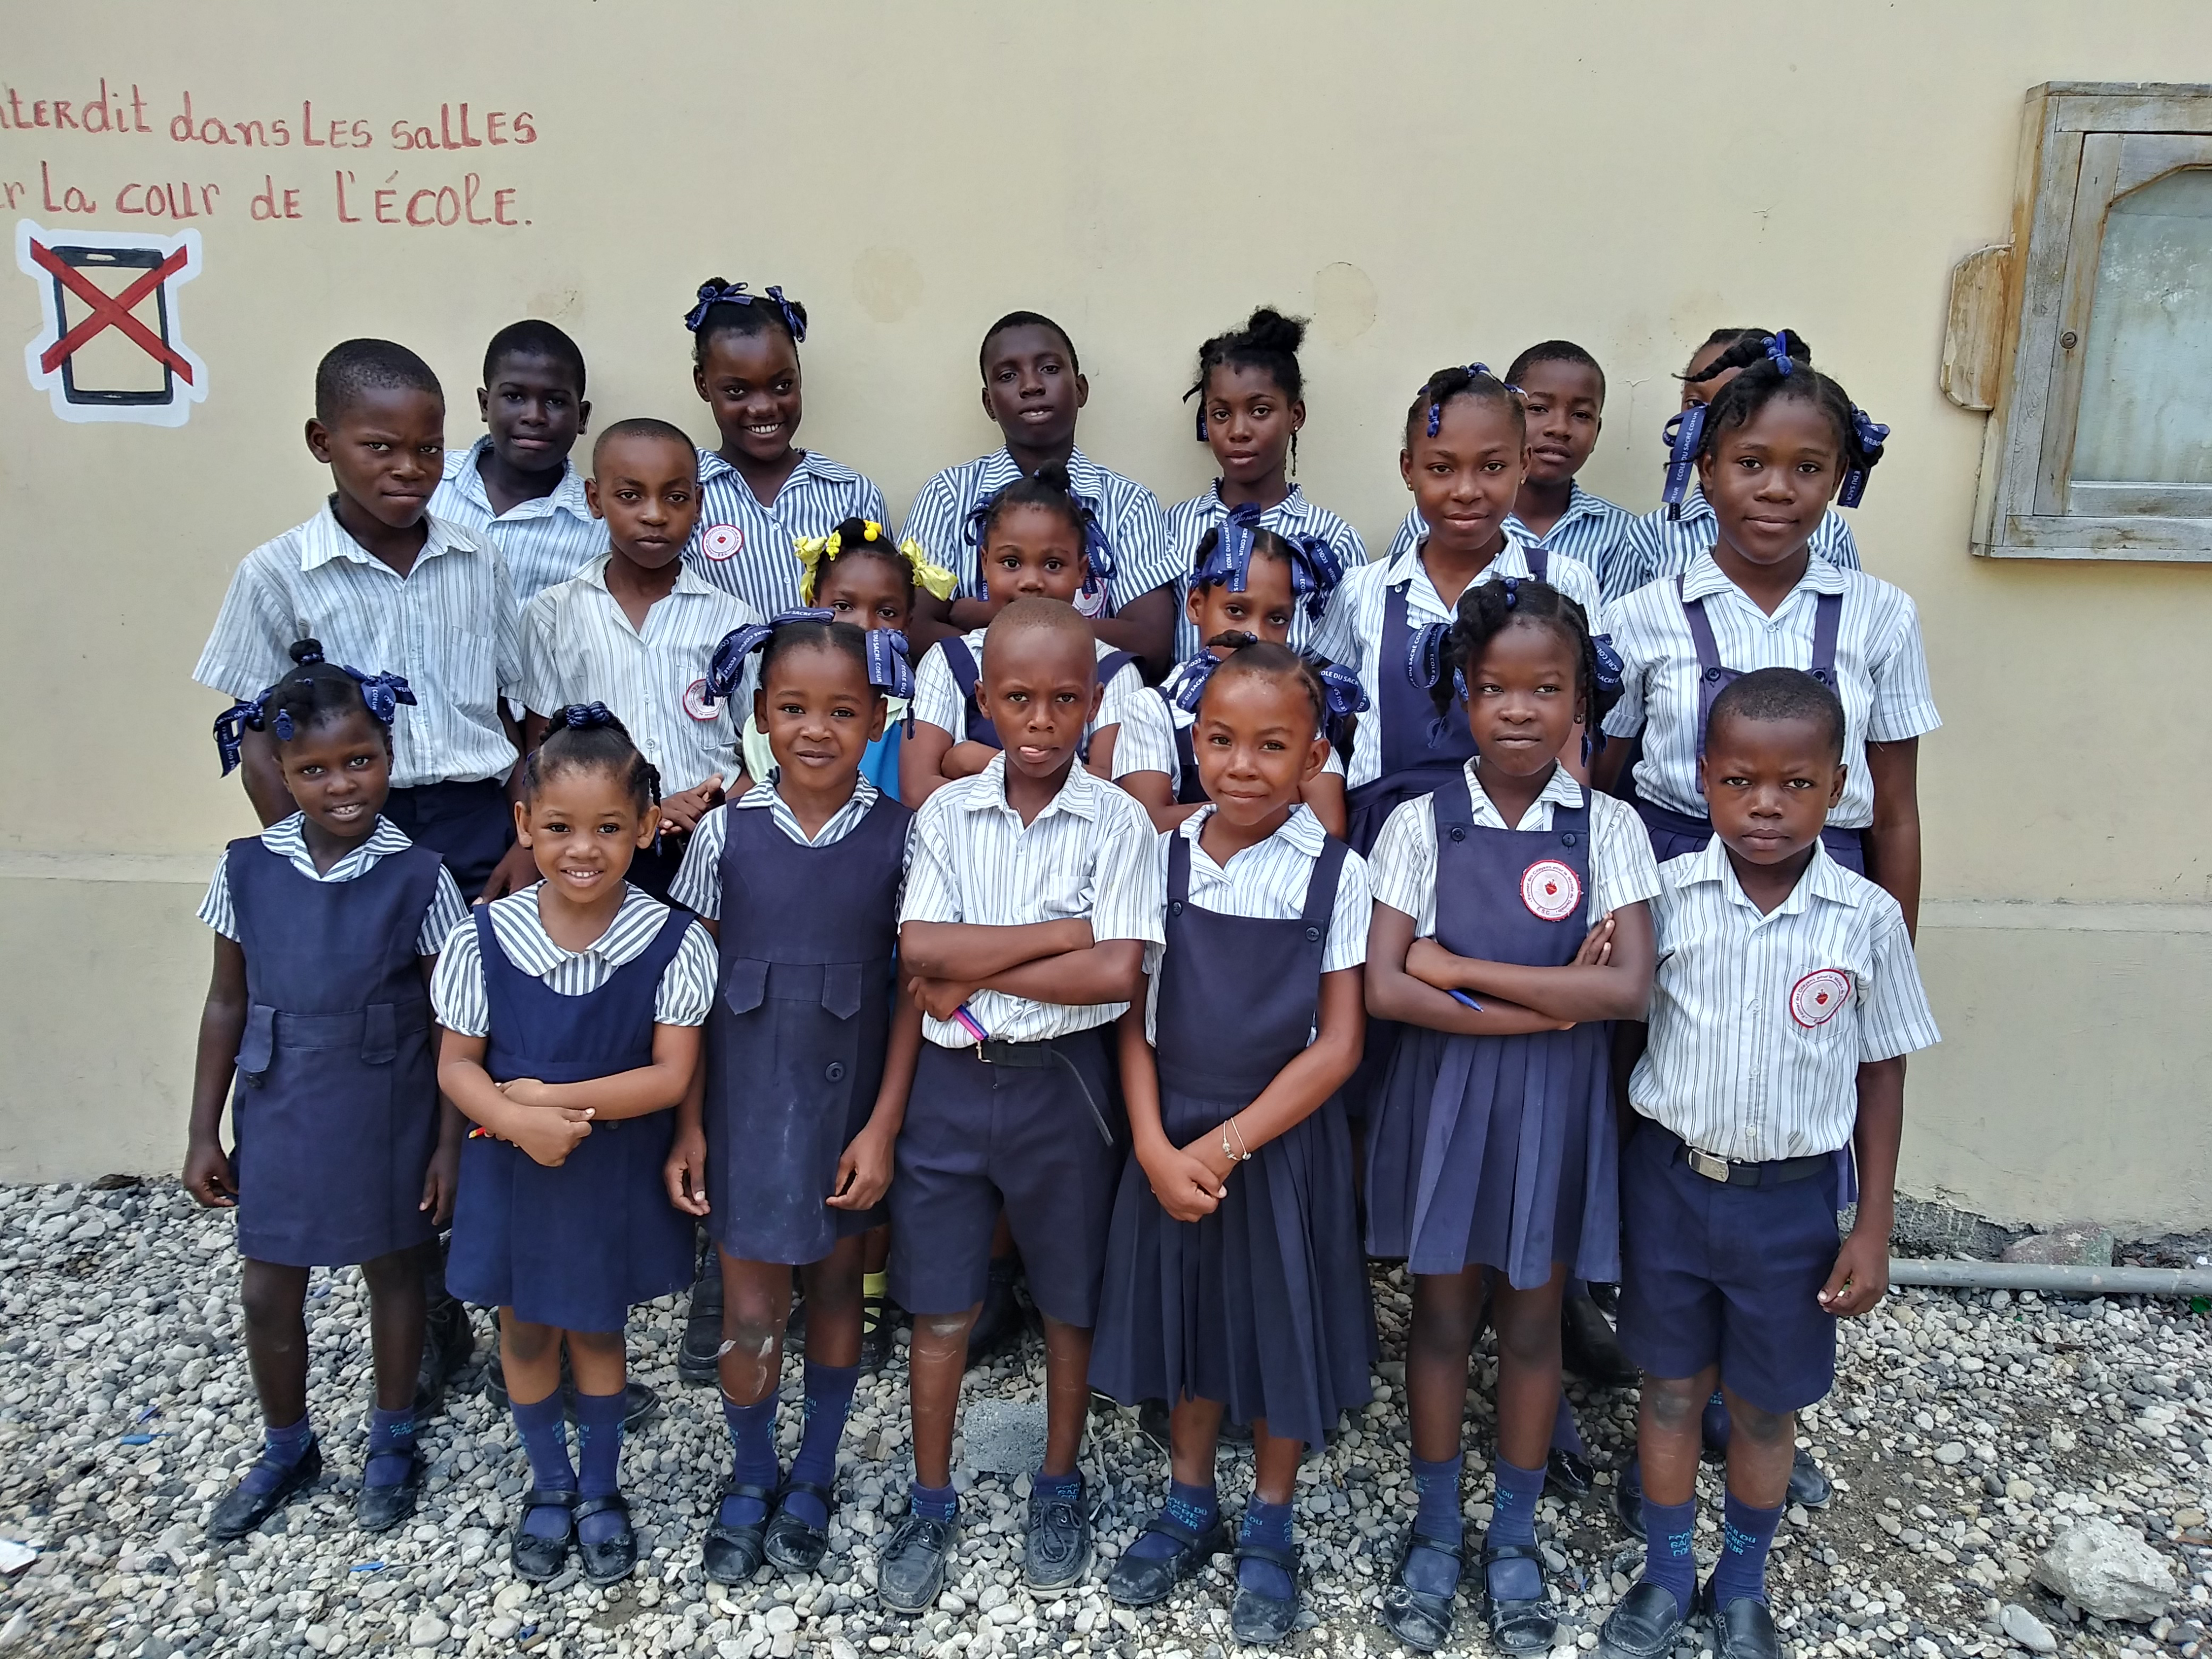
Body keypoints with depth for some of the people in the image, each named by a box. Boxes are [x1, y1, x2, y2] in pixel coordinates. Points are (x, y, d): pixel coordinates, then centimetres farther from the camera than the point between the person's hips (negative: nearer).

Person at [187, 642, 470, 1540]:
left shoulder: (418, 878, -14)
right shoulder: (246, 869, -7)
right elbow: (227, 1003, 3)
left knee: (391, 1271, 15)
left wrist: (450, 1142, -7)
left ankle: (392, 1442, 37)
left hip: (386, 1120, -2)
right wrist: (204, 1131, 4)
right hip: (277, 1118, 3)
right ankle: (285, 1449, 39)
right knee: (267, 1292, 14)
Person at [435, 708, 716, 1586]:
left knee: (596, 1329, 18)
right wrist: (517, 1119, -26)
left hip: (617, 1176, -1)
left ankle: (600, 1489, 41)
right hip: (513, 1171, 2)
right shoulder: (483, 939, -13)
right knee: (524, 1331, 18)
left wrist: (551, 1097, -23)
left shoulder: (672, 943, -17)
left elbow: (671, 1076, -18)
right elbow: (457, 1064, -7)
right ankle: (550, 1485, 43)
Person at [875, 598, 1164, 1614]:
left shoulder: (1117, 823, -8)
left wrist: (976, 976, -15)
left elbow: (1116, 975, -18)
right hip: (952, 1082, 2)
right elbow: (919, 953, -14)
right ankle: (931, 1505, 32)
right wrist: (1066, 930, -18)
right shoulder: (946, 814, -2)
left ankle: (1060, 1486, 38)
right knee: (938, 1308, 12)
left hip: (1062, 1083, -1)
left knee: (1069, 1301, 15)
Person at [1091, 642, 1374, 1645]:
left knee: (1282, 1326, 12)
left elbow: (1338, 1044, -11)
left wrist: (1230, 1145, -15)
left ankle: (1269, 1531, 35)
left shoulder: (1337, 876, -11)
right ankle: (1189, 1506, 40)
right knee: (1189, 1319, 18)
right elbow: (1134, 1020, -2)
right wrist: (1157, 1148, -12)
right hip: (1171, 1140, 2)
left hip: (1284, 1140, -2)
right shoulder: (1163, 860, -4)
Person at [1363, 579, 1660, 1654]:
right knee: (1441, 1317, 12)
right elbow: (1384, 989, -16)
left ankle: (1514, 1541, 35)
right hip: (1443, 1101, 0)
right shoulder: (1420, 825, -7)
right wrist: (1549, 1001, -19)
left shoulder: (1608, 830, -6)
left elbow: (1628, 988, -18)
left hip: (1555, 1110, 1)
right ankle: (1435, 1534, 33)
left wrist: (1457, 967, -19)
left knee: (1532, 1323, 14)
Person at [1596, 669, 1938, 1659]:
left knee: (1765, 1406, 15)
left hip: (1792, 1199, 0)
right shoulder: (1666, 895, -9)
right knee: (1672, 1389, 15)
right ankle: (1667, 1578, 37)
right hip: (1670, 1181, 0)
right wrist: (1609, 1176, -5)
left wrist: (1874, 1228, -1)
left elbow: (1882, 1075, -1)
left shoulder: (1867, 920, -9)